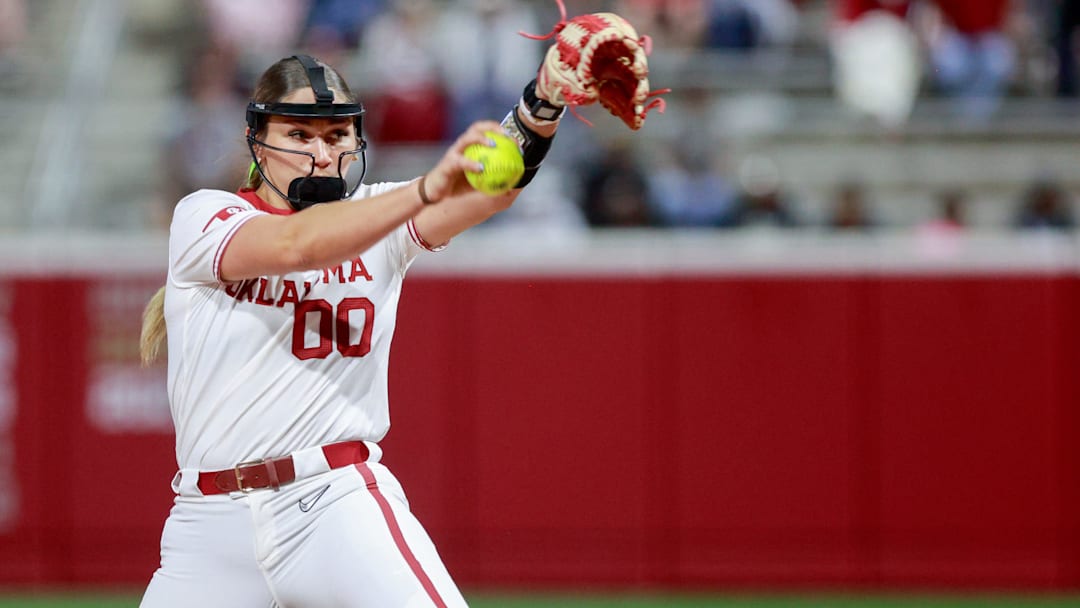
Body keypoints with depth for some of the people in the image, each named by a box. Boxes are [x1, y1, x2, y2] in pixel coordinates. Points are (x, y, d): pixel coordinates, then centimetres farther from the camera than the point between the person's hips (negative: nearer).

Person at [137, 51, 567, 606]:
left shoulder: (376, 216, 8)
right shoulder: (203, 217, 0)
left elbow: (491, 189, -10)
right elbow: (296, 244, -22)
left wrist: (543, 104, -32)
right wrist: (428, 189, -38)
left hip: (342, 504, 0)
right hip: (211, 521, 0)